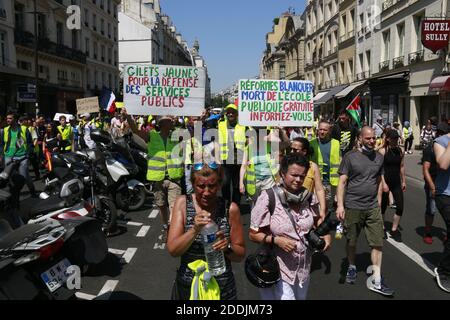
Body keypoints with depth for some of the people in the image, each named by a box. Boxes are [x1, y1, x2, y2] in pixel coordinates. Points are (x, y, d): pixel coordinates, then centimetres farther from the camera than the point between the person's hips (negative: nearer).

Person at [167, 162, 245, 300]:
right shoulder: (182, 203, -9)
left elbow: (240, 255, -2)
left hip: (222, 288, 0)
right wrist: (195, 230, -29)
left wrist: (228, 247, -23)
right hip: (186, 287, 0)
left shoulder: (230, 209, -11)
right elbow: (173, 250, -14)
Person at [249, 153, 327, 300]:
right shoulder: (268, 198, -17)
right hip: (278, 269, -5)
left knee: (300, 297, 24)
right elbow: (253, 234, -12)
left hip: (304, 268, 5)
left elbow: (316, 222, 14)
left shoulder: (309, 197, -4)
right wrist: (277, 240, -25)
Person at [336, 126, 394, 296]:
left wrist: (379, 202, 10)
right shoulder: (350, 157, -6)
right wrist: (340, 205, -13)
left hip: (373, 207, 3)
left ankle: (376, 280, 9)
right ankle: (351, 267, 37)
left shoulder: (379, 157, 7)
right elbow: (342, 182, -7)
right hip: (353, 206, -3)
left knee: (378, 243, 0)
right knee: (351, 242, 11)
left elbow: (379, 180, 15)